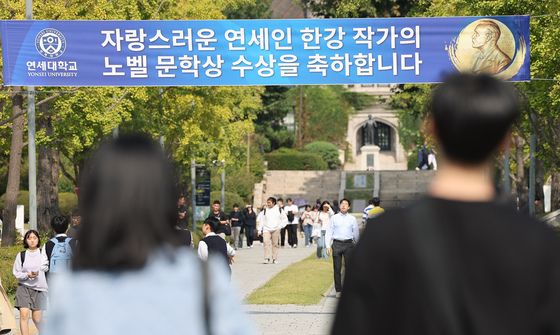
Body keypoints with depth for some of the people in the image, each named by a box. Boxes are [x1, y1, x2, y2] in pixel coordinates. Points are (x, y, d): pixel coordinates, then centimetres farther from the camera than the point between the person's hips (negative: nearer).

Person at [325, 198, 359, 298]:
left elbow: (356, 233, 13)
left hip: (348, 243, 0)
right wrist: (328, 246, -3)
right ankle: (338, 290, 7)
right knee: (337, 269, 1)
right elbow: (329, 232, 4)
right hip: (337, 244, 0)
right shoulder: (334, 218, 6)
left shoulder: (352, 219, 6)